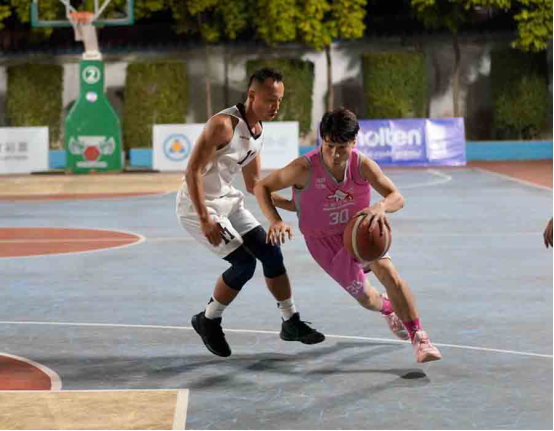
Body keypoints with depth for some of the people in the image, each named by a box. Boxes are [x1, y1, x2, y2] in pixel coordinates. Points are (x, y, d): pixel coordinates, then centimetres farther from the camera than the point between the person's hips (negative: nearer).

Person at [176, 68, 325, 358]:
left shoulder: (258, 132, 4)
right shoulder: (224, 124, -24)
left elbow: (254, 185, 14)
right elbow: (192, 172, -26)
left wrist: (290, 204, 3)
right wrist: (205, 220, -30)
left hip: (228, 201, 8)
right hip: (197, 206, -8)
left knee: (271, 254, 5)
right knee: (244, 263, -13)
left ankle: (291, 323, 19)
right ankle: (209, 321, 7)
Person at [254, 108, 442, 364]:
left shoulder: (363, 166, -23)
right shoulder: (305, 168, -28)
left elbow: (397, 198, -30)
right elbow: (262, 188, -18)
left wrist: (381, 207, -56)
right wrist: (275, 221, -36)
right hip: (325, 243, 0)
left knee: (386, 270, -28)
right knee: (365, 298, 6)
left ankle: (419, 338, -20)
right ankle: (389, 309, 47)